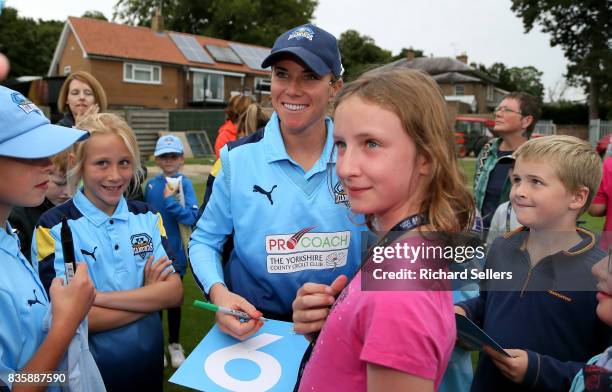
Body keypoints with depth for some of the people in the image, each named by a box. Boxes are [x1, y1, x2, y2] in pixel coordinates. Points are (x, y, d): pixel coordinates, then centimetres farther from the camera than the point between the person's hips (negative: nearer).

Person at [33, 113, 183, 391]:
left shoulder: (148, 217, -3)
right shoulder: (53, 227, -15)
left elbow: (174, 292, -12)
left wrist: (98, 296, -23)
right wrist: (149, 297, -14)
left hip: (149, 363, 3)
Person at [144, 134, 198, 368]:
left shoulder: (184, 184, -12)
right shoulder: (151, 185, 0)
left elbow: (191, 217, -22)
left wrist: (170, 200, -26)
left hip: (175, 253, -3)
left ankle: (174, 344, 33)